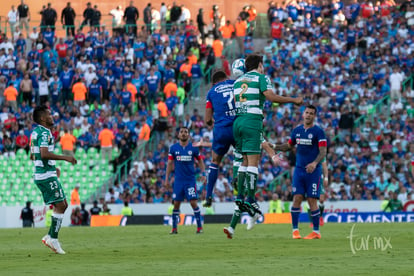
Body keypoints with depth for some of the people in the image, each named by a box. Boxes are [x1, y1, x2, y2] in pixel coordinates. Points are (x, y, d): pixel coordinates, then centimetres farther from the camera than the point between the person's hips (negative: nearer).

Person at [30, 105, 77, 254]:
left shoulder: (35, 132, 18)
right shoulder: (44, 133, -14)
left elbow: (33, 156, 25)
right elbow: (44, 153, -27)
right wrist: (65, 158, -22)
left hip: (40, 174, 10)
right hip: (47, 176, -10)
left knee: (63, 205, 12)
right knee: (60, 206, -7)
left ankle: (49, 237, 9)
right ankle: (53, 239, -6)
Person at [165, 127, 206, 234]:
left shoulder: (193, 148, 1)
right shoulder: (173, 148, 4)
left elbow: (200, 161, 12)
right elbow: (170, 163, 9)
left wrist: (203, 172, -1)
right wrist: (167, 178, 5)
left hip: (190, 180, -2)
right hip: (178, 180, 2)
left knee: (193, 202, -9)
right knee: (176, 204, 0)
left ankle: (199, 227, -2)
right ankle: (174, 228, 8)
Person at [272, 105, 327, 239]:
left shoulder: (318, 131, -5)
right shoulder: (297, 130, 10)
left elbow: (323, 151, -10)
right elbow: (289, 146, 22)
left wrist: (315, 163, -27)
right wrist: (274, 147, 6)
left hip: (313, 171, -4)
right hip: (299, 169, 4)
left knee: (312, 200, -5)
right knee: (297, 198, -4)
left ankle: (316, 231, 3)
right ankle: (295, 230, 0)